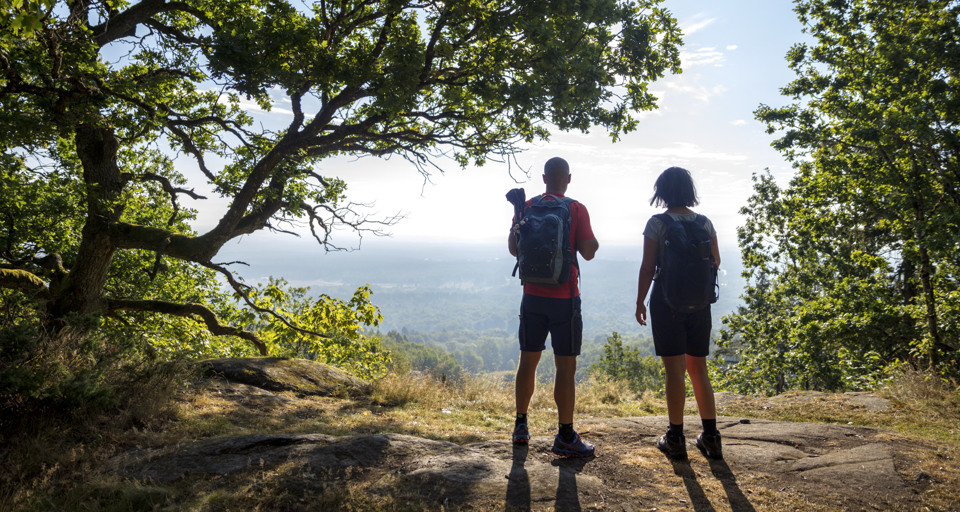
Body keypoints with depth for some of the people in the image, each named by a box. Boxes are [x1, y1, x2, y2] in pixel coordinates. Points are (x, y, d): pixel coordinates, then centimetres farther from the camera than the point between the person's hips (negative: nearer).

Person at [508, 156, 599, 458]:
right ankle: (565, 437, 4)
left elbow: (514, 249, 9)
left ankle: (521, 427, 23)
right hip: (564, 298, -4)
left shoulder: (527, 207, 4)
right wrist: (595, 242, 12)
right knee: (566, 366, 0)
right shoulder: (576, 210, -7)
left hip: (532, 296, 4)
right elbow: (588, 252, -9)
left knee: (528, 361, 14)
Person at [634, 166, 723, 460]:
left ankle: (676, 439, 8)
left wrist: (639, 302, 0)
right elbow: (715, 263, 10)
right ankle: (711, 438, 17)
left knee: (675, 370, 1)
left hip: (667, 301, -4)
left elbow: (647, 268, -9)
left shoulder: (657, 223, -8)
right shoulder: (705, 223, 3)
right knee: (699, 369, 13)